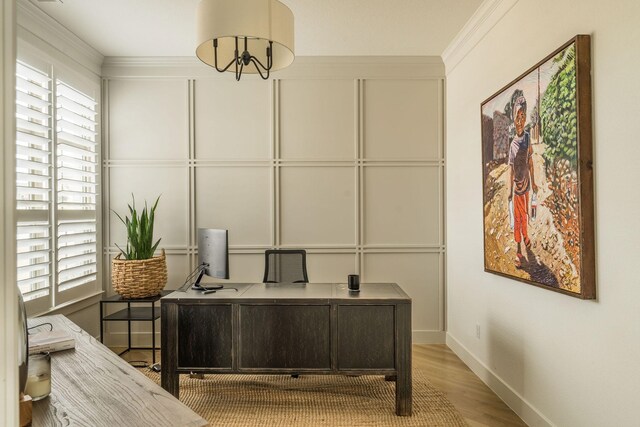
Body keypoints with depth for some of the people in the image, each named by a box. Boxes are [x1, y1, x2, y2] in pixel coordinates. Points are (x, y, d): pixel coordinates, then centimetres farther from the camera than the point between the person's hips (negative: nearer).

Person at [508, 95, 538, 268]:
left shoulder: (528, 137, -2)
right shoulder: (513, 143, -11)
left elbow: (530, 161, 7)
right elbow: (511, 169, -6)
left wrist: (533, 182, 11)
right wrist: (510, 190, -5)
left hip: (526, 183, 4)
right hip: (517, 185, -3)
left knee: (525, 213, 19)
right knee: (517, 217, 5)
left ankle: (525, 235, 43)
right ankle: (518, 250, 14)